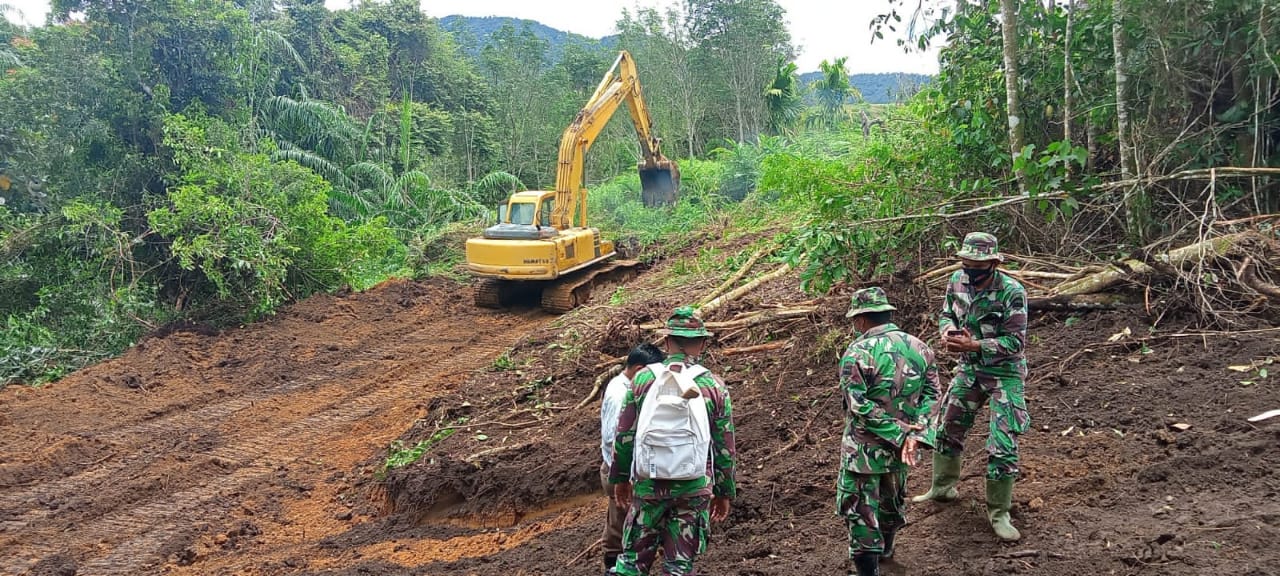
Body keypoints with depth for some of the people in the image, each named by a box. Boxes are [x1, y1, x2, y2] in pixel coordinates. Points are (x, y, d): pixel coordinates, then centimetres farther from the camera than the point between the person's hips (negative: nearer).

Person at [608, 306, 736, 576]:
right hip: (694, 488, -1)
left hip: (647, 484, 1)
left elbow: (624, 434, 3)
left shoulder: (644, 379, -1)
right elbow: (725, 447, 0)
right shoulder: (714, 386, -3)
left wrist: (619, 477, 15)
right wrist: (724, 492, 11)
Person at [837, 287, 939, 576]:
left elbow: (860, 407, -22)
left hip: (864, 448, -6)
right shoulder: (920, 348, -1)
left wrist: (900, 435, -19)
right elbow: (930, 394, -3)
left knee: (860, 509, 6)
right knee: (892, 500, 27)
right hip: (900, 446, 7)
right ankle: (885, 549, 51)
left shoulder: (857, 352, -19)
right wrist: (915, 434, -13)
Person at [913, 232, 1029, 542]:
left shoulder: (1012, 292, -24)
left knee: (1003, 445, -7)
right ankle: (943, 487, 39)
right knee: (948, 428, 17)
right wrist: (948, 333, -15)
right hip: (969, 368, 6)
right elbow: (947, 313, 8)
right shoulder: (957, 280, -6)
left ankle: (999, 513, 8)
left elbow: (1016, 341, -21)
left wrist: (975, 345, -30)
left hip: (1004, 373, -6)